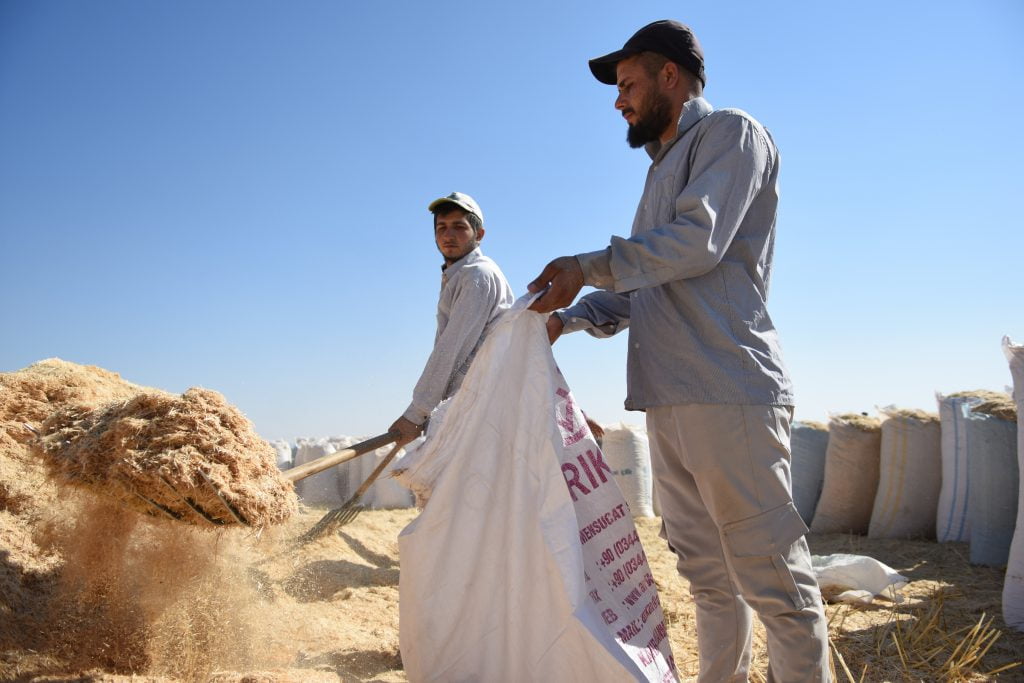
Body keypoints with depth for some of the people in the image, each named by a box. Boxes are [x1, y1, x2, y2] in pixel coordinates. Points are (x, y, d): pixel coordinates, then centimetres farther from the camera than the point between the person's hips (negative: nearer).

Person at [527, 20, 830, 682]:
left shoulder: (731, 133, 2)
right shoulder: (664, 169, 26)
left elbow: (696, 243, -14)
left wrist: (586, 266, -9)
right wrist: (568, 317, 12)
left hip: (728, 395, -8)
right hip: (670, 403, 9)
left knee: (772, 578, -4)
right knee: (708, 575, 12)